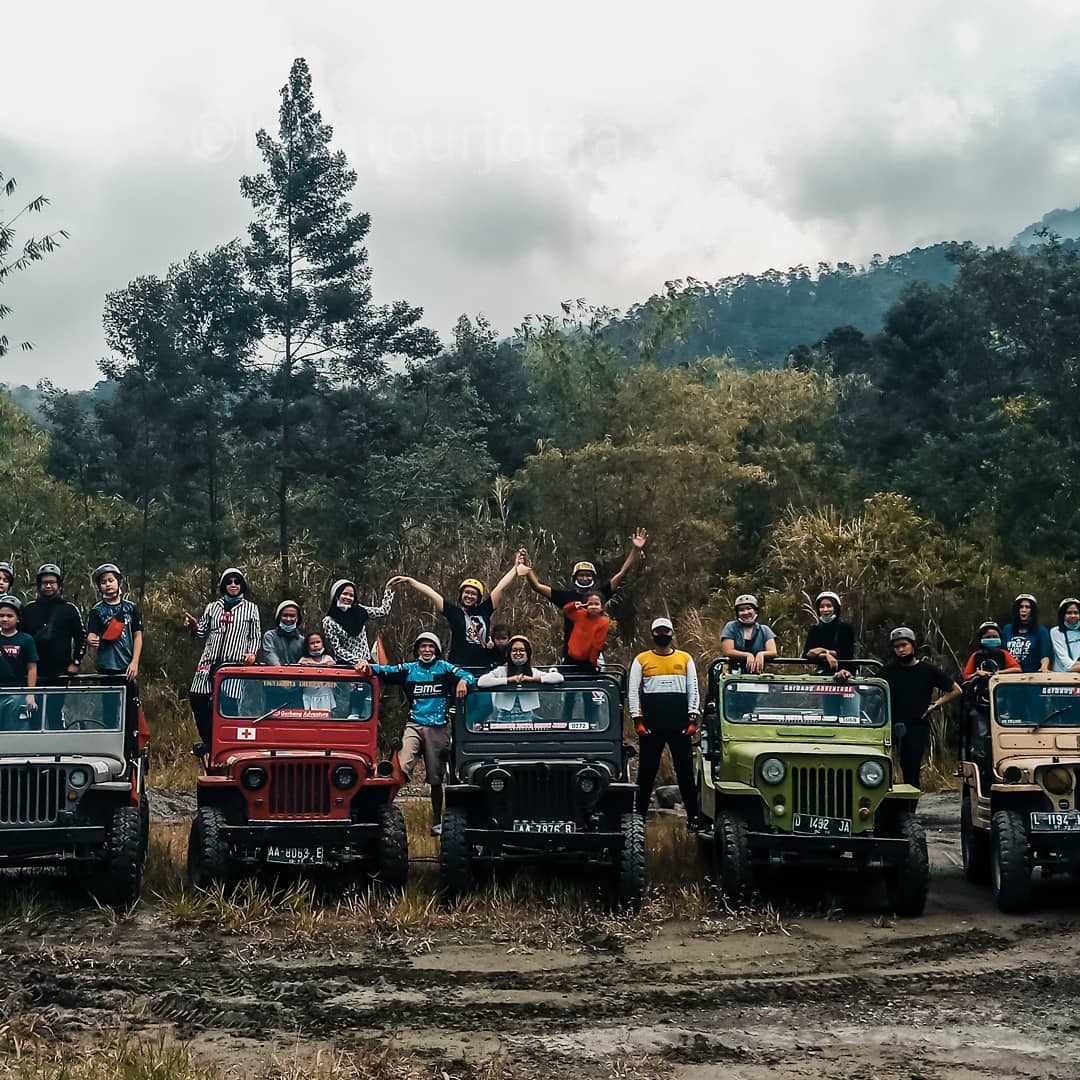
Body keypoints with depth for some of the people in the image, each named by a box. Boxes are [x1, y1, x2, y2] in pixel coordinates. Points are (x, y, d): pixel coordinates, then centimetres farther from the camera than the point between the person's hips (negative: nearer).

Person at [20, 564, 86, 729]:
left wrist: (75, 663, -1)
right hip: (34, 674, 2)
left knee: (55, 715, -3)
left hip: (59, 674, -2)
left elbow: (81, 636, 5)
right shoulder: (29, 609, 10)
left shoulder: (69, 609, 5)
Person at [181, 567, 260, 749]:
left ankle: (209, 743, -3)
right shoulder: (212, 607, 18)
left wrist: (252, 653, -4)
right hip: (210, 661, 3)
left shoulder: (250, 608, 12)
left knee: (224, 703, -13)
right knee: (197, 698, -5)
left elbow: (255, 636, 13)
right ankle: (208, 740, 11)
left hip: (235, 662, -3)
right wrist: (194, 627, -3)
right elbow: (202, 634, 18)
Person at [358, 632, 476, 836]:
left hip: (438, 728, 0)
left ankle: (437, 820, 21)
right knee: (402, 767, -25)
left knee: (436, 778, 8)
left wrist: (463, 681, -26)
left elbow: (468, 675, -3)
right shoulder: (408, 670, 9)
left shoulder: (444, 668, 7)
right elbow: (387, 670, -1)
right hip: (414, 725, 0)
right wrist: (368, 668, -20)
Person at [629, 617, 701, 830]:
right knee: (646, 772, 4)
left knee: (685, 771, 2)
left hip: (680, 725, 1)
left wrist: (693, 719, -2)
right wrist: (637, 720, -5)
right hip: (651, 726, -1)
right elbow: (632, 691, 3)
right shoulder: (641, 660, 6)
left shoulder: (685, 659, 9)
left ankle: (693, 816, 5)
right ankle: (639, 815, 9)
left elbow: (693, 689, 7)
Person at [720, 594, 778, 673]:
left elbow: (773, 652, 3)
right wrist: (748, 655, -18)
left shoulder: (764, 630, 14)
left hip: (756, 675, 2)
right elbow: (727, 651, -3)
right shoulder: (731, 627, 8)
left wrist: (761, 654, -19)